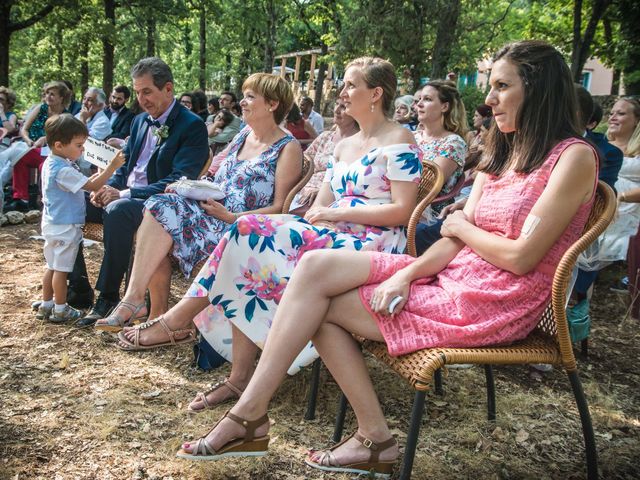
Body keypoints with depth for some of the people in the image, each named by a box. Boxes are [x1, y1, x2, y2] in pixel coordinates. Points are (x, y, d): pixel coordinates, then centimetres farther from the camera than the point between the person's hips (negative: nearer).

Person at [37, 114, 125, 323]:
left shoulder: (51, 163, 8)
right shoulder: (63, 170, -24)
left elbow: (83, 183, 14)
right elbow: (92, 186, -26)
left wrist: (100, 174, 5)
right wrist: (112, 166, -25)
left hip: (52, 225, 10)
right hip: (65, 227, -10)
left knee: (52, 266, 18)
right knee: (61, 268, 1)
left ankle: (46, 305, 27)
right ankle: (60, 310, 11)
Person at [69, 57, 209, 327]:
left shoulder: (192, 127, -10)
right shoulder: (140, 121, 16)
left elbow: (179, 182, -19)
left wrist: (125, 194, -23)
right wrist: (109, 188, -4)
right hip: (124, 195, 9)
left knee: (118, 210, -37)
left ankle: (108, 298, -24)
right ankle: (78, 286, 4)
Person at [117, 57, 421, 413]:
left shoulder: (399, 140, -1)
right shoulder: (345, 146, 24)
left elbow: (402, 211, -11)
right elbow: (321, 205, 16)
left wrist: (336, 213, -11)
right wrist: (318, 216, -8)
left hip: (373, 243, -7)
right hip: (331, 236, 7)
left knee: (254, 235, -24)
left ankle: (178, 319, -12)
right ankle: (240, 377, -20)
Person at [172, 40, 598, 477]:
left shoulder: (574, 157, -10)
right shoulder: (500, 153, 17)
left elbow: (520, 257, -18)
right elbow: (455, 239, 8)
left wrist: (462, 227, -1)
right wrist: (404, 275, -9)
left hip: (495, 304, -8)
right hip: (451, 276, 8)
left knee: (321, 305, -9)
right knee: (316, 266, -10)